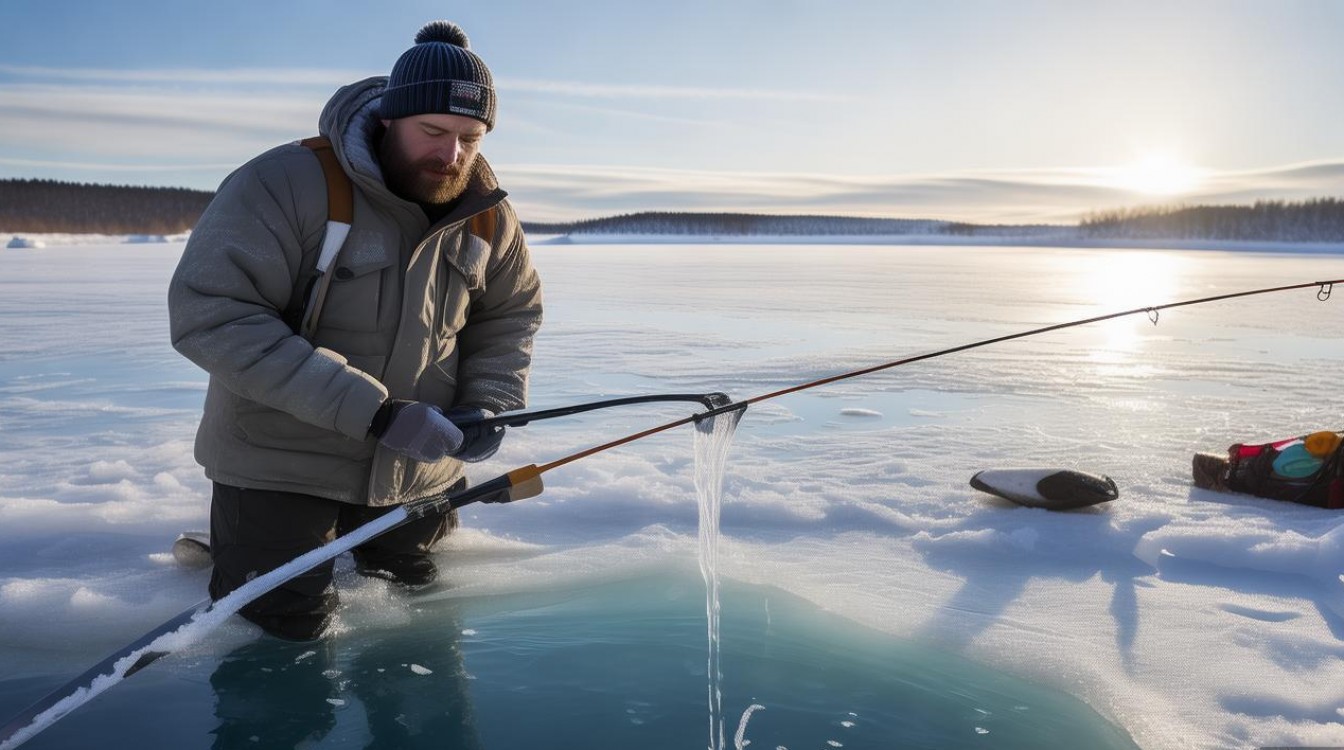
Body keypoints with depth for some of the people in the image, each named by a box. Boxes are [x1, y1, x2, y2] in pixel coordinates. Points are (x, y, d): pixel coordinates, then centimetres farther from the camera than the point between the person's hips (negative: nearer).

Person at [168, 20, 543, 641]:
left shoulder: (488, 216, -6)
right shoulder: (288, 182, -24)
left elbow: (511, 312, 9)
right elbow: (209, 314, -30)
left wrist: (490, 403, -11)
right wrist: (371, 412, -35)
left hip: (419, 469, 5)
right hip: (282, 463, -5)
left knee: (413, 579, 20)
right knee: (288, 622, -1)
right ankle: (234, 536, 29)